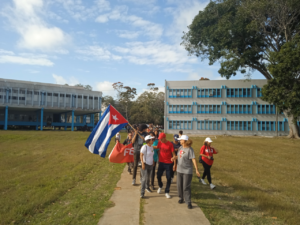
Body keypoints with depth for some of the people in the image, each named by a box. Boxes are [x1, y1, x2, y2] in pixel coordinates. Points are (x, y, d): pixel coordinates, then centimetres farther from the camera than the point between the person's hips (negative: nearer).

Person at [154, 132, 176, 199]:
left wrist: (174, 164, -11)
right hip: (161, 162, 4)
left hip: (169, 163, -4)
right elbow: (157, 147, 20)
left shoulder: (170, 144, -14)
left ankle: (167, 192, 15)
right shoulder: (160, 143, -1)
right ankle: (160, 186, 38)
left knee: (168, 178, 0)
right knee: (158, 176, 8)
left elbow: (173, 154, -10)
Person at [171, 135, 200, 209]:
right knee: (179, 186, 14)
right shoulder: (180, 148, 4)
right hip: (179, 170, 7)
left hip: (187, 171, -7)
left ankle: (188, 202, 8)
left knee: (186, 187, -3)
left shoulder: (190, 149, -16)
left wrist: (196, 170, -25)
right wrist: (174, 158, -4)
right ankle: (181, 198, 33)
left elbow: (193, 159, -21)